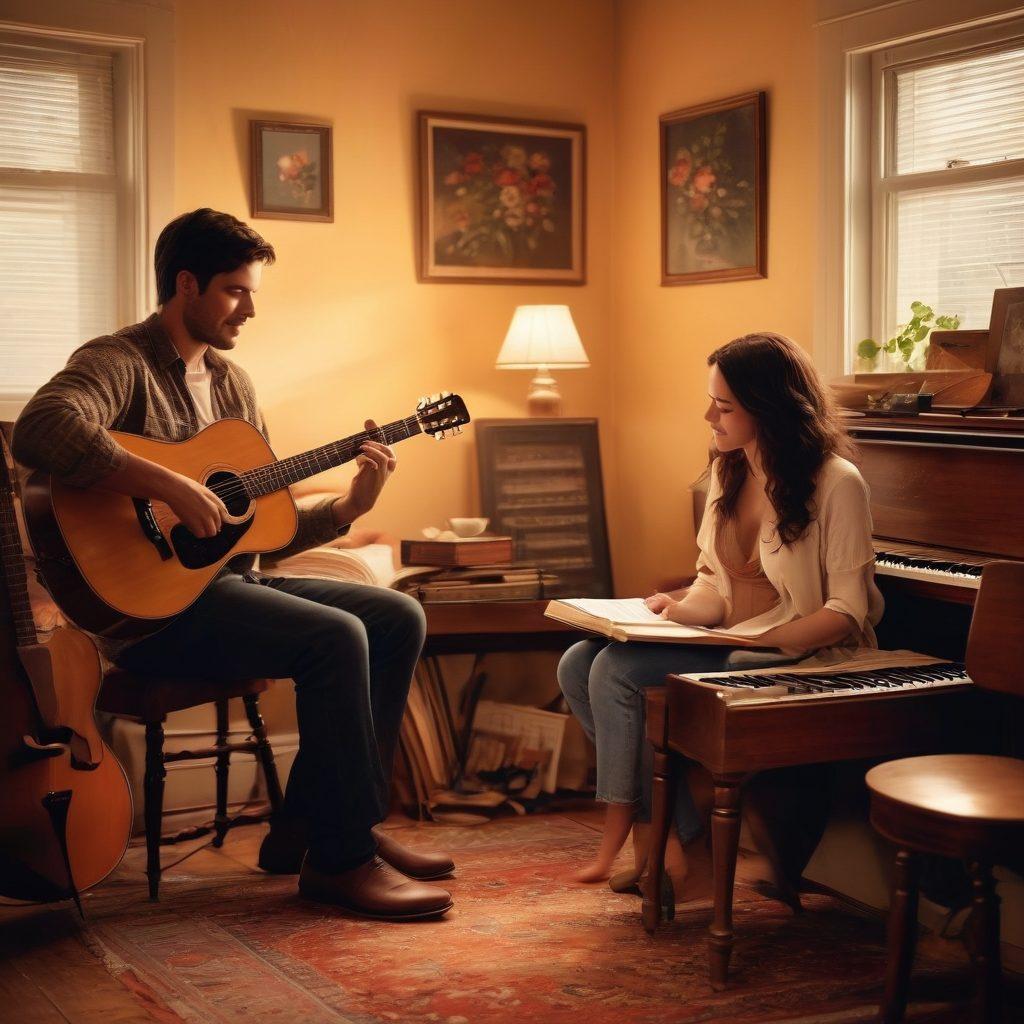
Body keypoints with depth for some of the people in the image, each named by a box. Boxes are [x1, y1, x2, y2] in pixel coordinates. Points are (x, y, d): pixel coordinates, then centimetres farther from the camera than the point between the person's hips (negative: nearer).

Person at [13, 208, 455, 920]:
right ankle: (341, 860, -14)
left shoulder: (231, 383, 17)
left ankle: (309, 827, 6)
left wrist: (348, 507, 0)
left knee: (399, 617, 1)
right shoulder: (119, 363, -9)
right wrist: (172, 486, -33)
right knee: (334, 638, -26)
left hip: (228, 580, 9)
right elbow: (41, 431, -33)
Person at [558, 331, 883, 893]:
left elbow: (847, 613, -15)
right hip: (728, 646, 8)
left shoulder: (836, 483, -13)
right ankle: (662, 829, -7)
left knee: (619, 670, -25)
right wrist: (679, 608, -5)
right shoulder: (728, 472, 11)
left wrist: (759, 640, -23)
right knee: (578, 663, -12)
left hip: (801, 658, -8)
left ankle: (680, 851, -11)